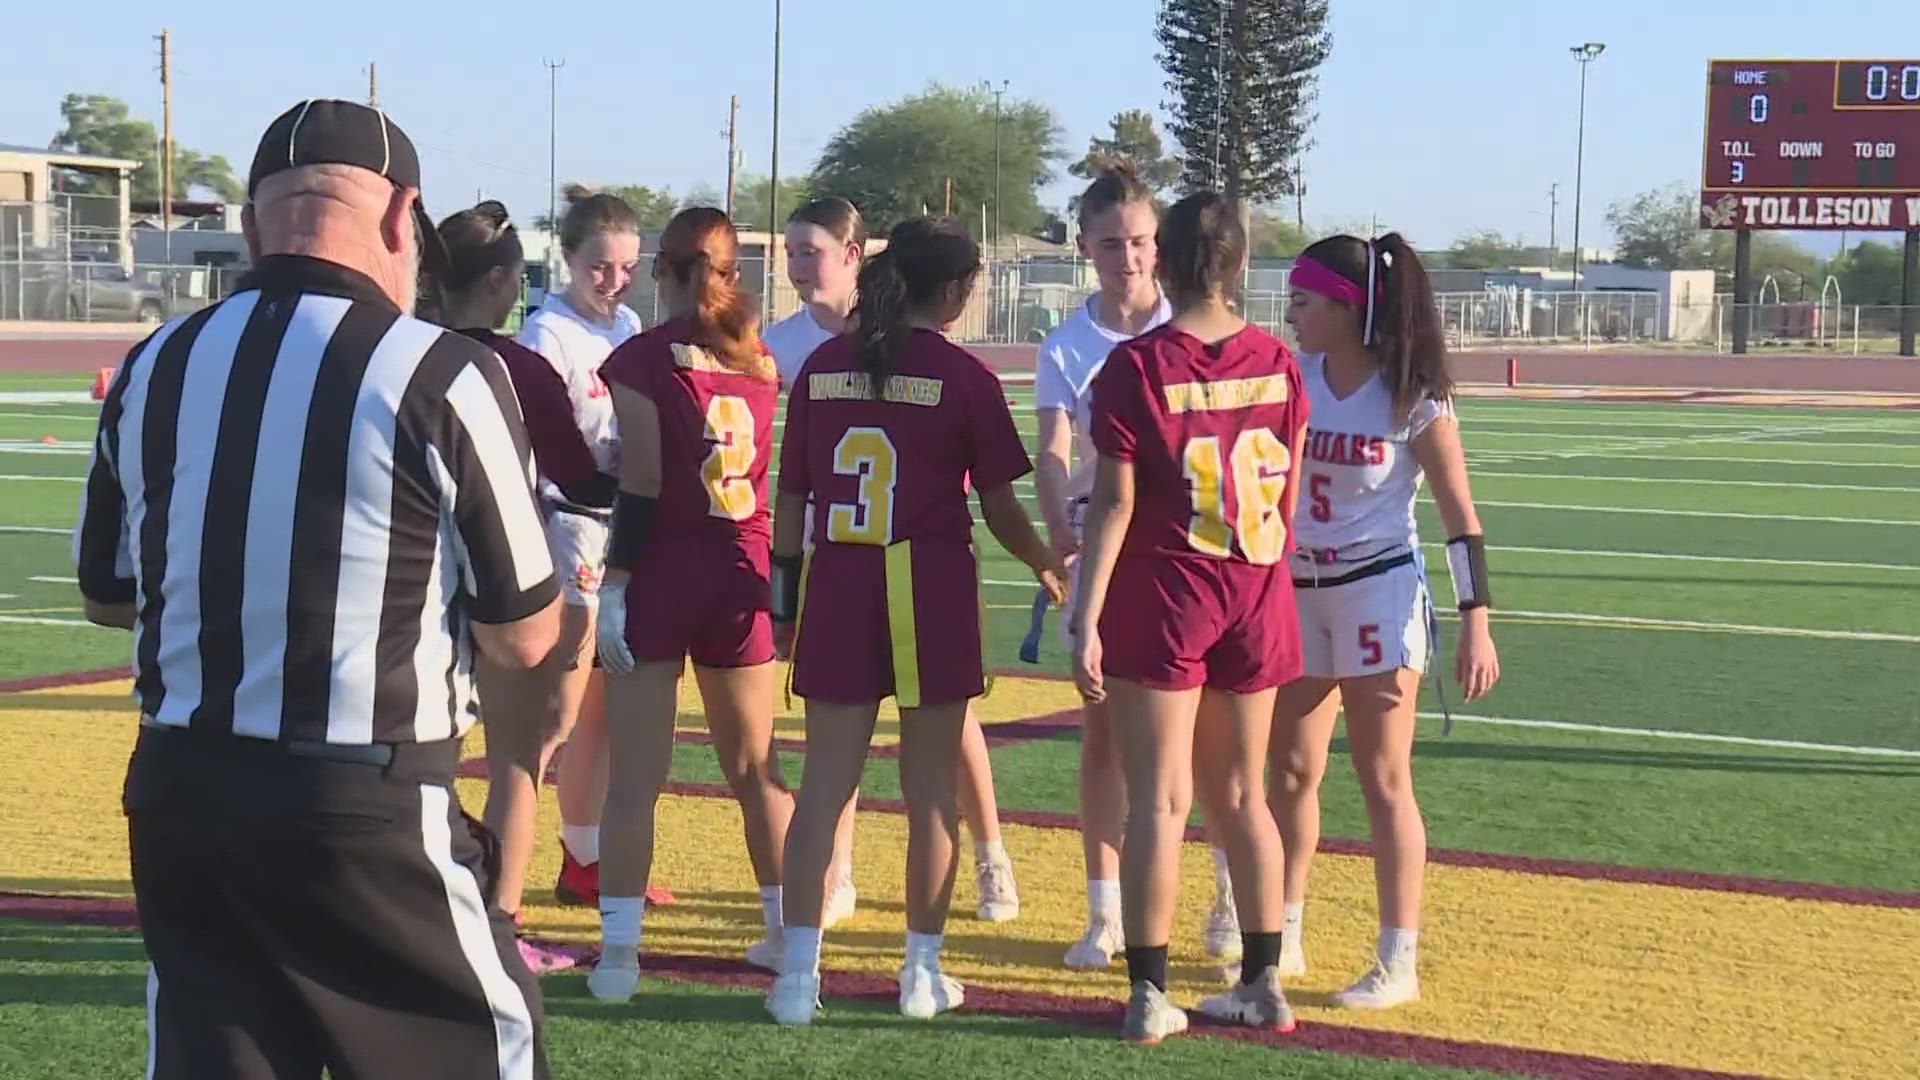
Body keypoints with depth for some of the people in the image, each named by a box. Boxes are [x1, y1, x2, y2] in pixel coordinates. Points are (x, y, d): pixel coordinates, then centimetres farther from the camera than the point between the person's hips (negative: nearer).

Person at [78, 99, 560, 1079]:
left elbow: (108, 596, 15)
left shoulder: (153, 368, 2)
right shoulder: (442, 374, -12)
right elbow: (523, 638, -5)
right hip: (369, 812, -5)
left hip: (177, 795, 5)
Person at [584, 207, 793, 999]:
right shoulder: (758, 359, 6)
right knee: (754, 767, 15)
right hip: (740, 574, 4)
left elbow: (641, 487, -12)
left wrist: (614, 583, -10)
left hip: (661, 572, -4)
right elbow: (778, 481, 9)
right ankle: (788, 932, 22)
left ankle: (619, 950, -1)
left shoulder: (639, 360, -7)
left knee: (636, 774, -1)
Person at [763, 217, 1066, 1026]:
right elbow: (1000, 508, -2)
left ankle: (798, 972, 5)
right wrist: (1047, 568, 16)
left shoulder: (823, 367, 5)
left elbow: (791, 496, 6)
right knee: (931, 786, 8)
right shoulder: (963, 376, -6)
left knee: (825, 779, 7)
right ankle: (923, 971, 17)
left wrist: (784, 592, 15)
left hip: (835, 585, 3)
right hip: (932, 589, -3)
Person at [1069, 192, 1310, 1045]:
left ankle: (1149, 996, 2)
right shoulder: (1276, 363, 2)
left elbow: (1114, 503, -13)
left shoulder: (1137, 366, -11)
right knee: (1240, 796, 15)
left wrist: (1086, 618, -11)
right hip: (1257, 594, 4)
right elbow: (1288, 494, 10)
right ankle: (1263, 984, 21)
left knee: (1159, 801, 0)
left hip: (1162, 595, -4)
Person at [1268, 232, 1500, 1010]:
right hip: (1296, 590, 5)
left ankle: (1398, 962, 6)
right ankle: (1284, 939, 24)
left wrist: (1476, 624, -13)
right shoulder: (1289, 378, -1)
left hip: (1379, 591, -5)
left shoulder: (1413, 397, -13)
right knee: (1292, 772, 11)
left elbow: (1459, 514, -8)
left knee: (1383, 780, -1)